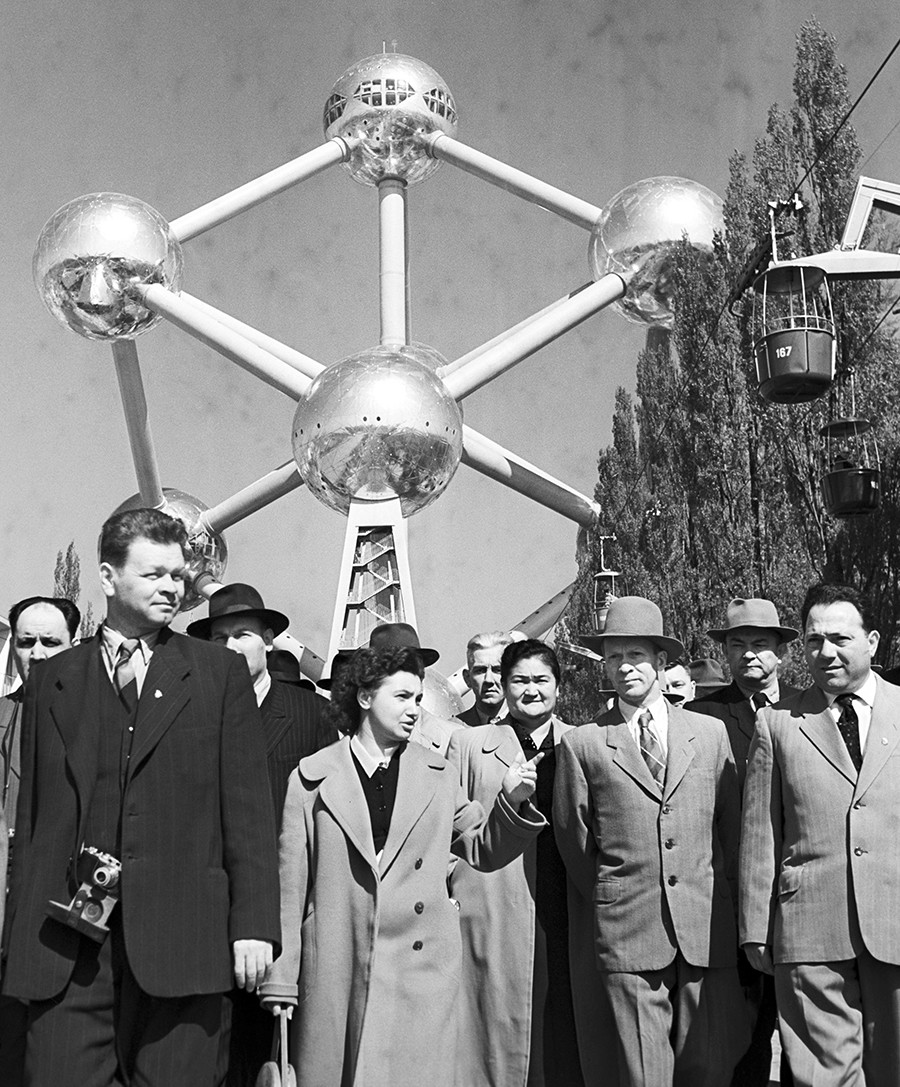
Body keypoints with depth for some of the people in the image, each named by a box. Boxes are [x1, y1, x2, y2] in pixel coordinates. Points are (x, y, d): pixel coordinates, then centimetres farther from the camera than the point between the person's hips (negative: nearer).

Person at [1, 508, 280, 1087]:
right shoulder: (51, 681, 12)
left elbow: (248, 807, 3)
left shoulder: (221, 674, 8)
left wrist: (253, 925, -5)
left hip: (181, 943, -1)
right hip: (66, 947, 1)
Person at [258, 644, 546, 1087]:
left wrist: (512, 802, -3)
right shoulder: (311, 777, 2)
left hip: (420, 970, 2)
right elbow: (290, 884, 2)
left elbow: (481, 849, 16)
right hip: (335, 977, -1)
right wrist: (280, 980, 0)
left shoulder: (438, 775, 9)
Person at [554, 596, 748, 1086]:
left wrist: (720, 898, 14)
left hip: (707, 927, 2)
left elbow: (732, 825, 15)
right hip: (629, 932, -1)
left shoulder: (711, 733, 10)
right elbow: (572, 839, 10)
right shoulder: (581, 744, 3)